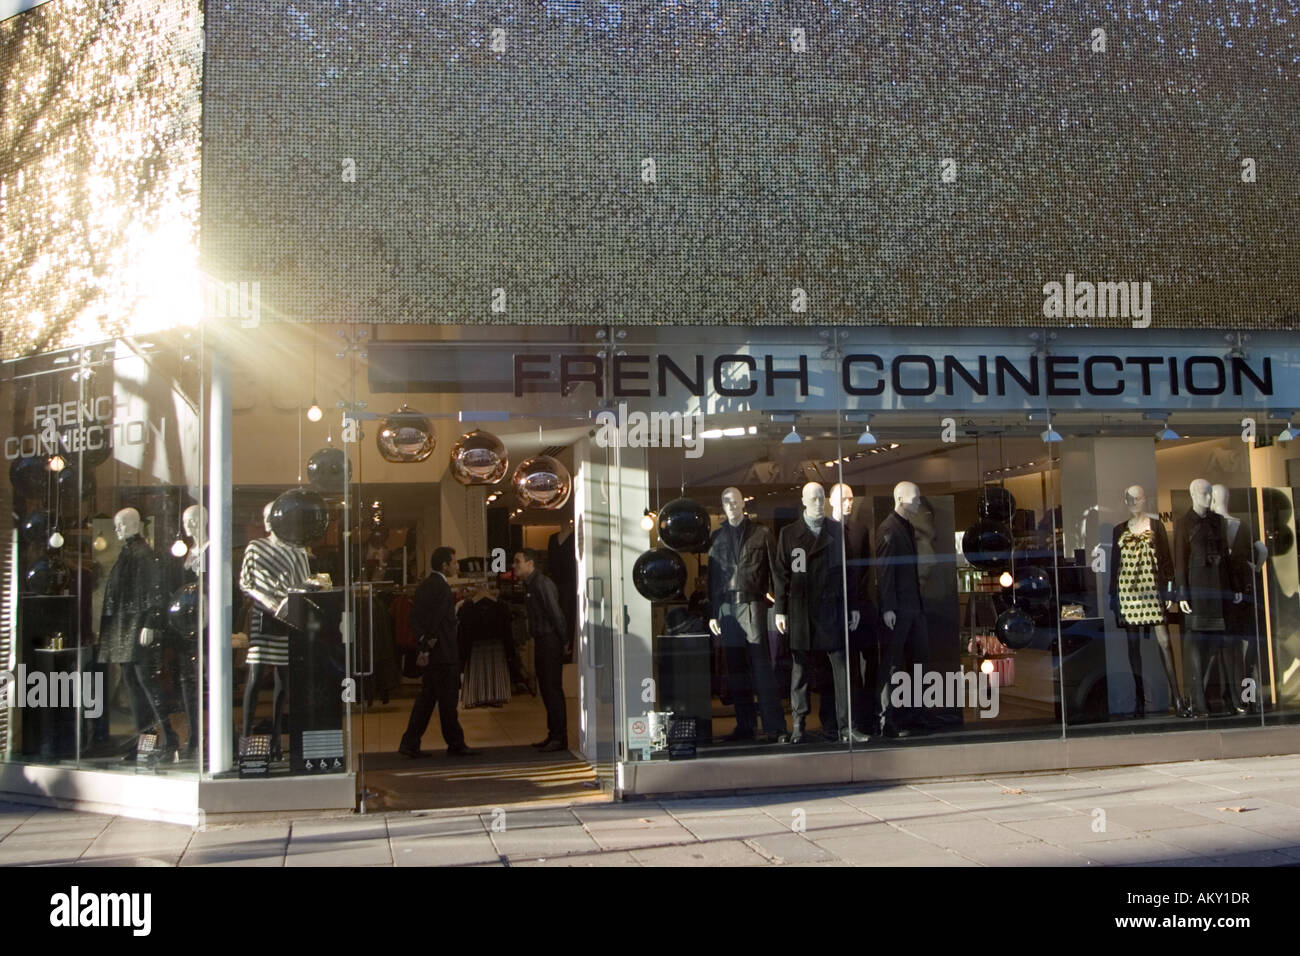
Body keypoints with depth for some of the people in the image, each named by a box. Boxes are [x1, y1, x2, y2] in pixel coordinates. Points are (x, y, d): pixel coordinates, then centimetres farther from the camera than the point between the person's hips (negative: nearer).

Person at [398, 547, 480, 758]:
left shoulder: (424, 586, 13)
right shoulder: (441, 587, -16)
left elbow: (415, 617, 12)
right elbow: (435, 621, -20)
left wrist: (422, 642, 5)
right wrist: (427, 649, -16)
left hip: (430, 653, 9)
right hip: (443, 653, -9)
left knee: (426, 698, 12)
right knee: (448, 700, -1)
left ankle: (409, 744, 12)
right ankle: (456, 745, 7)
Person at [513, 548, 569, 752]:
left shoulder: (542, 584, -16)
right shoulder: (529, 584, 15)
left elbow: (556, 613, -18)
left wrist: (565, 642, -14)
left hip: (550, 642, -10)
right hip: (540, 642, 10)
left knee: (553, 690, -8)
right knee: (546, 689, 13)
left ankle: (559, 738, -6)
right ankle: (553, 734, 20)